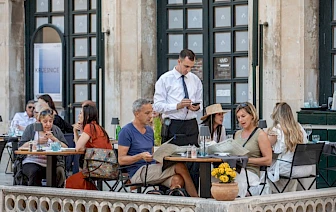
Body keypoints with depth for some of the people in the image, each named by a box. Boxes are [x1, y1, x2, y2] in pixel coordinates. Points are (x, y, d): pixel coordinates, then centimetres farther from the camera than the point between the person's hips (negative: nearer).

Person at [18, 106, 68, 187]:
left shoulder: (56, 130, 15)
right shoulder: (31, 128, 10)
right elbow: (20, 148, -2)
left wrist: (54, 139, -9)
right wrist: (37, 142, -9)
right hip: (33, 162, -1)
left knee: (59, 172, -30)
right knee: (34, 172, -33)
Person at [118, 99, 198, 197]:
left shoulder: (149, 130, 20)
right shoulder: (126, 131, -4)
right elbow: (121, 160, -9)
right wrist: (141, 156, -24)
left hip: (151, 170, 7)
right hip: (138, 173, -7)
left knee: (178, 180, -27)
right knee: (180, 166, -21)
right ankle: (196, 199, -16)